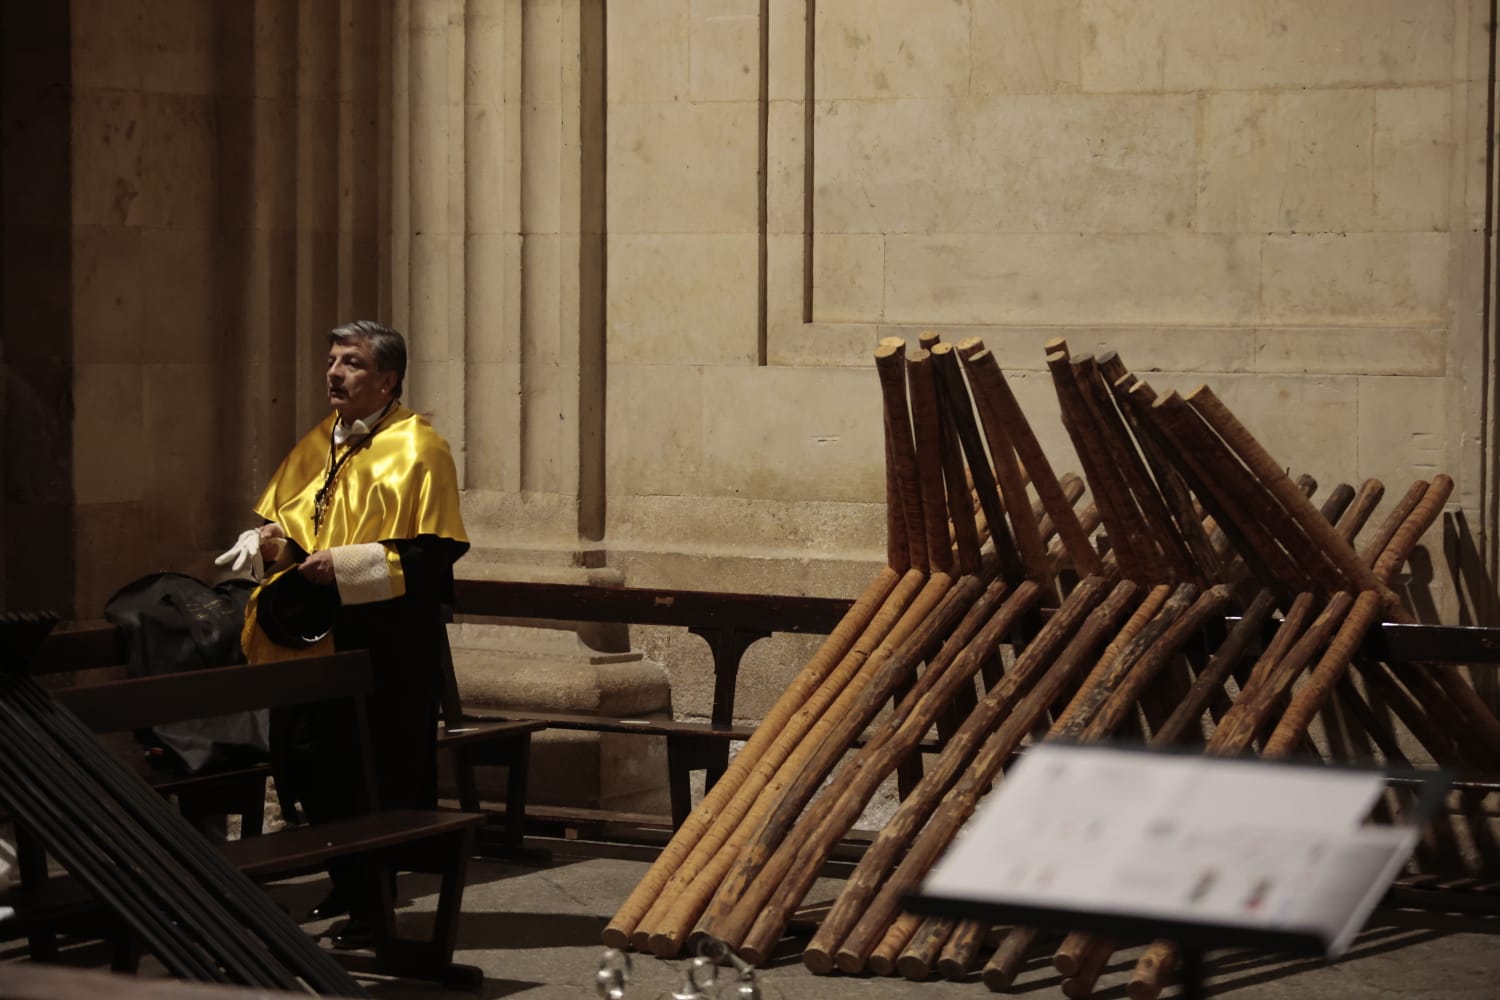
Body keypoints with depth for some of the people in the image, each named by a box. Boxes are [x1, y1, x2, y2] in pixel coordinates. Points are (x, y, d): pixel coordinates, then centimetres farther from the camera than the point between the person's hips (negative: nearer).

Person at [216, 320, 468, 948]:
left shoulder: (416, 449, -8)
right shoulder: (316, 446, 13)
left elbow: (437, 552, -14)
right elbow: (273, 519, 22)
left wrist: (348, 565, -20)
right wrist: (271, 541, -1)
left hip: (383, 649, -7)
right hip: (313, 640, 7)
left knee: (378, 778, -2)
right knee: (309, 767, 10)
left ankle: (375, 906, 10)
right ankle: (348, 887, 27)